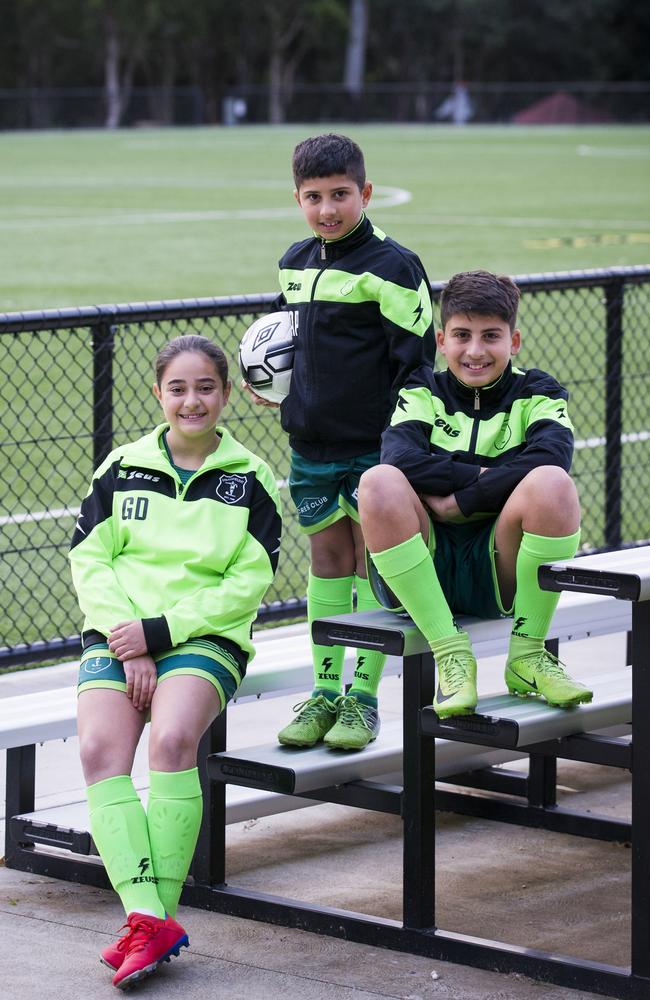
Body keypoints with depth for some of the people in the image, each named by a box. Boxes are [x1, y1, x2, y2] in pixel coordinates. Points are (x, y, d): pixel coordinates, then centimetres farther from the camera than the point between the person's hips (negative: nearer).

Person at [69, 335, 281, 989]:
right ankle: (148, 917, -35)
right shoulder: (122, 468, 15)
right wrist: (127, 642, -8)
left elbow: (248, 584, 1)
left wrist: (160, 630, -10)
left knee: (172, 738, -32)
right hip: (117, 634, 2)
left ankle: (154, 919, -30)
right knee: (100, 748, -27)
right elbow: (89, 560, 8)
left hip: (205, 637, -2)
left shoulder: (249, 480, 10)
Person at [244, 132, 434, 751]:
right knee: (326, 558, 11)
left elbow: (416, 357, -12)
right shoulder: (295, 264, 9)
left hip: (375, 445, -6)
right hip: (312, 443, 6)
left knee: (372, 560, 0)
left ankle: (363, 698, 7)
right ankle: (325, 693, 17)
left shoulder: (390, 267, -11)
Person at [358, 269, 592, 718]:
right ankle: (449, 650, -26)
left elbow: (550, 458, -15)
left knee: (553, 483, -28)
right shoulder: (422, 392, 11)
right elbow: (401, 459, -11)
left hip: (500, 569, 0)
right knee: (380, 482, -29)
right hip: (423, 567, 1)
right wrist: (483, 477, -13)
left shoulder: (536, 395, 9)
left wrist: (458, 501, -17)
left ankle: (528, 655, -16)